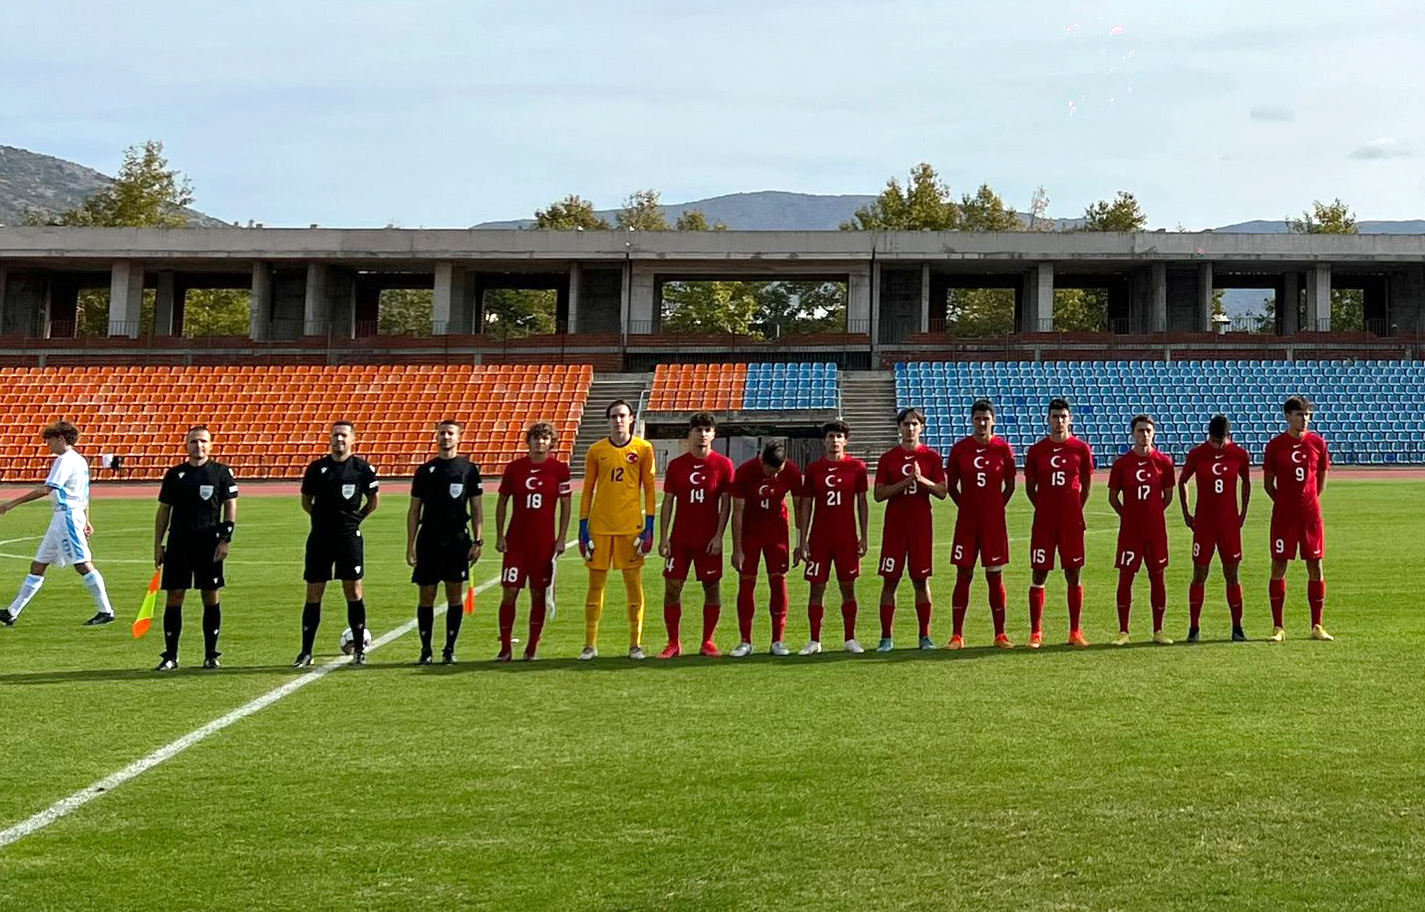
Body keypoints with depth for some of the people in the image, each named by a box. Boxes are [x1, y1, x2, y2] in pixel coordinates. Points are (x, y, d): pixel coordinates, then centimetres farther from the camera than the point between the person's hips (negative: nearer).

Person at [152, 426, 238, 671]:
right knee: (173, 597, 0)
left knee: (211, 596, 3)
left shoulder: (221, 472, 3)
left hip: (209, 544, -2)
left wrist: (225, 540, -7)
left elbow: (230, 506, 2)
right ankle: (170, 655, 6)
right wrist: (158, 545, 6)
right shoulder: (174, 474, 9)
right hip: (178, 543, 2)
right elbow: (163, 511, 11)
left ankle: (211, 654, 12)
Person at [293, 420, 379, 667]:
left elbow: (374, 499, 11)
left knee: (353, 591, 1)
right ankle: (306, 651, 8)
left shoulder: (362, 468, -1)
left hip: (349, 536, -1)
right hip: (319, 536, 2)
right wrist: (323, 517, 8)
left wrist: (355, 517, 5)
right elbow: (306, 501, 16)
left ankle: (359, 648, 11)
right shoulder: (317, 468, 4)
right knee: (313, 593, 2)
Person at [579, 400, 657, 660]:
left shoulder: (643, 448, 3)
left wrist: (649, 526, -2)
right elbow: (587, 491, 9)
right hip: (600, 525, 1)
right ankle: (590, 645, 9)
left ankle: (636, 644, 10)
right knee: (595, 584, 3)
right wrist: (583, 528, 3)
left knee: (634, 585, 2)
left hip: (631, 526, -1)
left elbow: (649, 489, 4)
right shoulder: (596, 451, 6)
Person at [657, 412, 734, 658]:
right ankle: (673, 643, 7)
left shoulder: (723, 464, 0)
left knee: (712, 588, 3)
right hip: (680, 539, 1)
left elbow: (726, 502, -1)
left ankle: (708, 641, 15)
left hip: (709, 540, -1)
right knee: (672, 587, -2)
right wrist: (663, 538, -1)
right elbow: (668, 502, 5)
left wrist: (719, 536, -8)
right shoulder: (676, 465, 4)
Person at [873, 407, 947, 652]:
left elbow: (942, 492, 1)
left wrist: (922, 480, -16)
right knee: (890, 581, -1)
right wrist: (906, 481, -15)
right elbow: (879, 494, -4)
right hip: (894, 526, 0)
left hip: (921, 526, 0)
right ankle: (886, 638, 3)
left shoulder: (931, 457, 5)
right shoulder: (888, 458, 3)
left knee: (921, 581, 4)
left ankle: (925, 636, 11)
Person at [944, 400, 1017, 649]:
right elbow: (951, 486, 8)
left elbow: (1010, 485, 8)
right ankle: (957, 636, 5)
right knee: (963, 575, 1)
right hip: (966, 521, 0)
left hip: (994, 521, 0)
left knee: (995, 576, 4)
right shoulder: (960, 448, 0)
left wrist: (995, 507, 5)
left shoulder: (1003, 448, 0)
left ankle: (1000, 635, 12)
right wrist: (967, 506, 6)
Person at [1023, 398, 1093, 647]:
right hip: (1043, 522, 0)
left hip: (1072, 522, 0)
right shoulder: (1036, 451, 3)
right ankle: (1036, 632, 7)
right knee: (1038, 575, 0)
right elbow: (1030, 487, 11)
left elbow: (1086, 485, 10)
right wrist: (1045, 508, 7)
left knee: (1073, 575, 4)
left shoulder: (1081, 449, 2)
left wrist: (1074, 509, 7)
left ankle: (1075, 632, 11)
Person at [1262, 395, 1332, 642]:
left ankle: (1317, 626, 11)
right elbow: (1268, 483, 5)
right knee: (1278, 566, -1)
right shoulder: (1275, 445, -2)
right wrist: (1284, 502, 4)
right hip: (1283, 515, -2)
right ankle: (1278, 627, 5)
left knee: (1315, 566, 3)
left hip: (1311, 513, 2)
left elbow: (1321, 478, 14)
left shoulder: (1317, 443, 3)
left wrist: (1310, 500, 9)